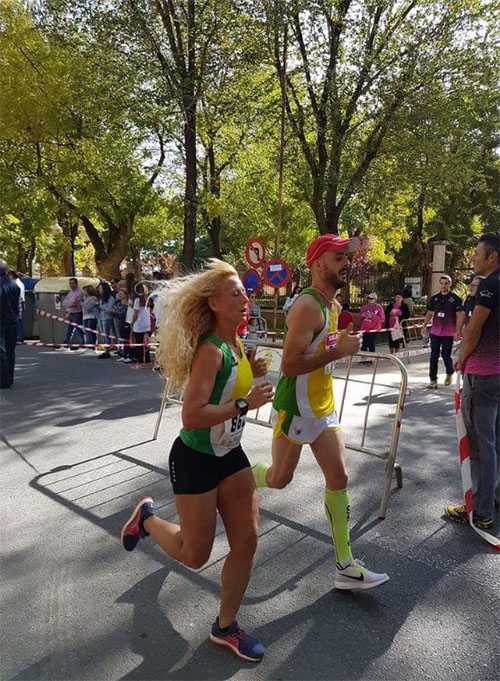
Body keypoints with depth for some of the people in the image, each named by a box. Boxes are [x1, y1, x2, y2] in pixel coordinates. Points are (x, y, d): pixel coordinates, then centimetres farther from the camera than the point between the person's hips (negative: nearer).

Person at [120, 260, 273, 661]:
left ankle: (226, 626, 29)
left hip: (230, 455, 8)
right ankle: (147, 519, 37)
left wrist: (252, 374, 0)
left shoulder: (236, 344, 1)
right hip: (195, 460, -8)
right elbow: (192, 417, -31)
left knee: (247, 541, 8)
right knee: (195, 555, 9)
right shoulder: (211, 351, -25)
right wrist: (246, 403, -29)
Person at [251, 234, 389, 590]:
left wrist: (342, 339, 7)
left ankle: (345, 567, 18)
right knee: (279, 479, 8)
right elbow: (289, 365, -27)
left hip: (324, 407, 9)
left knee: (338, 478, 7)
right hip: (296, 409, -9)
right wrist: (339, 351, -25)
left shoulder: (333, 304, 9)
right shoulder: (307, 307, -22)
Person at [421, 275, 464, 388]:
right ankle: (433, 380, 6)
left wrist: (457, 331, -13)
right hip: (435, 331, 4)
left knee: (446, 355, 2)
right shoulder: (434, 298, 9)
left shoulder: (455, 298, -3)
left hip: (448, 333, -4)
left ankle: (449, 373, 31)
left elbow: (459, 315, -6)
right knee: (434, 356, 1)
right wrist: (424, 326, 6)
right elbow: (429, 313, 15)